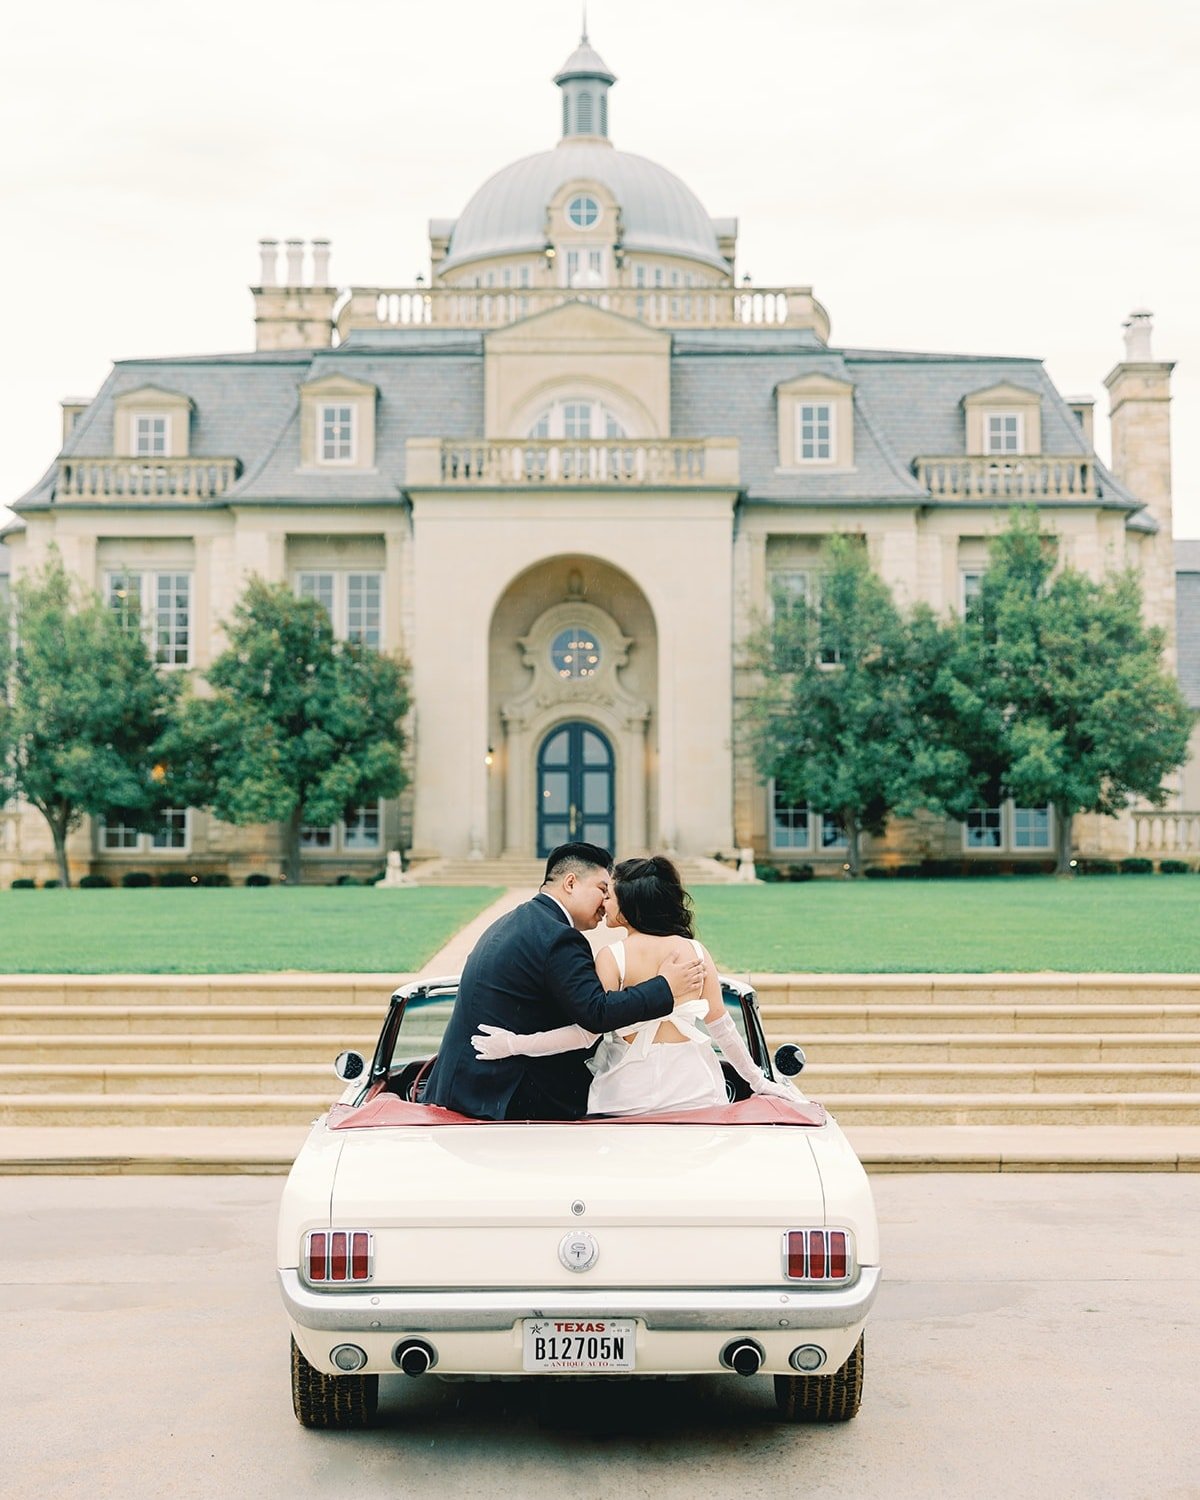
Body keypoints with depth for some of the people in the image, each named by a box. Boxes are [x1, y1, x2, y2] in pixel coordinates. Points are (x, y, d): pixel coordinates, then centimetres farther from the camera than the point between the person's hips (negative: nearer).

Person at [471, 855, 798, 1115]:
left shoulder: (612, 957, -7)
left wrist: (515, 1044, -7)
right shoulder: (695, 951, 3)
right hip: (693, 1088, 3)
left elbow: (587, 1032, -11)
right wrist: (759, 1081, 15)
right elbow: (721, 1025, 6)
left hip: (633, 1092, -3)